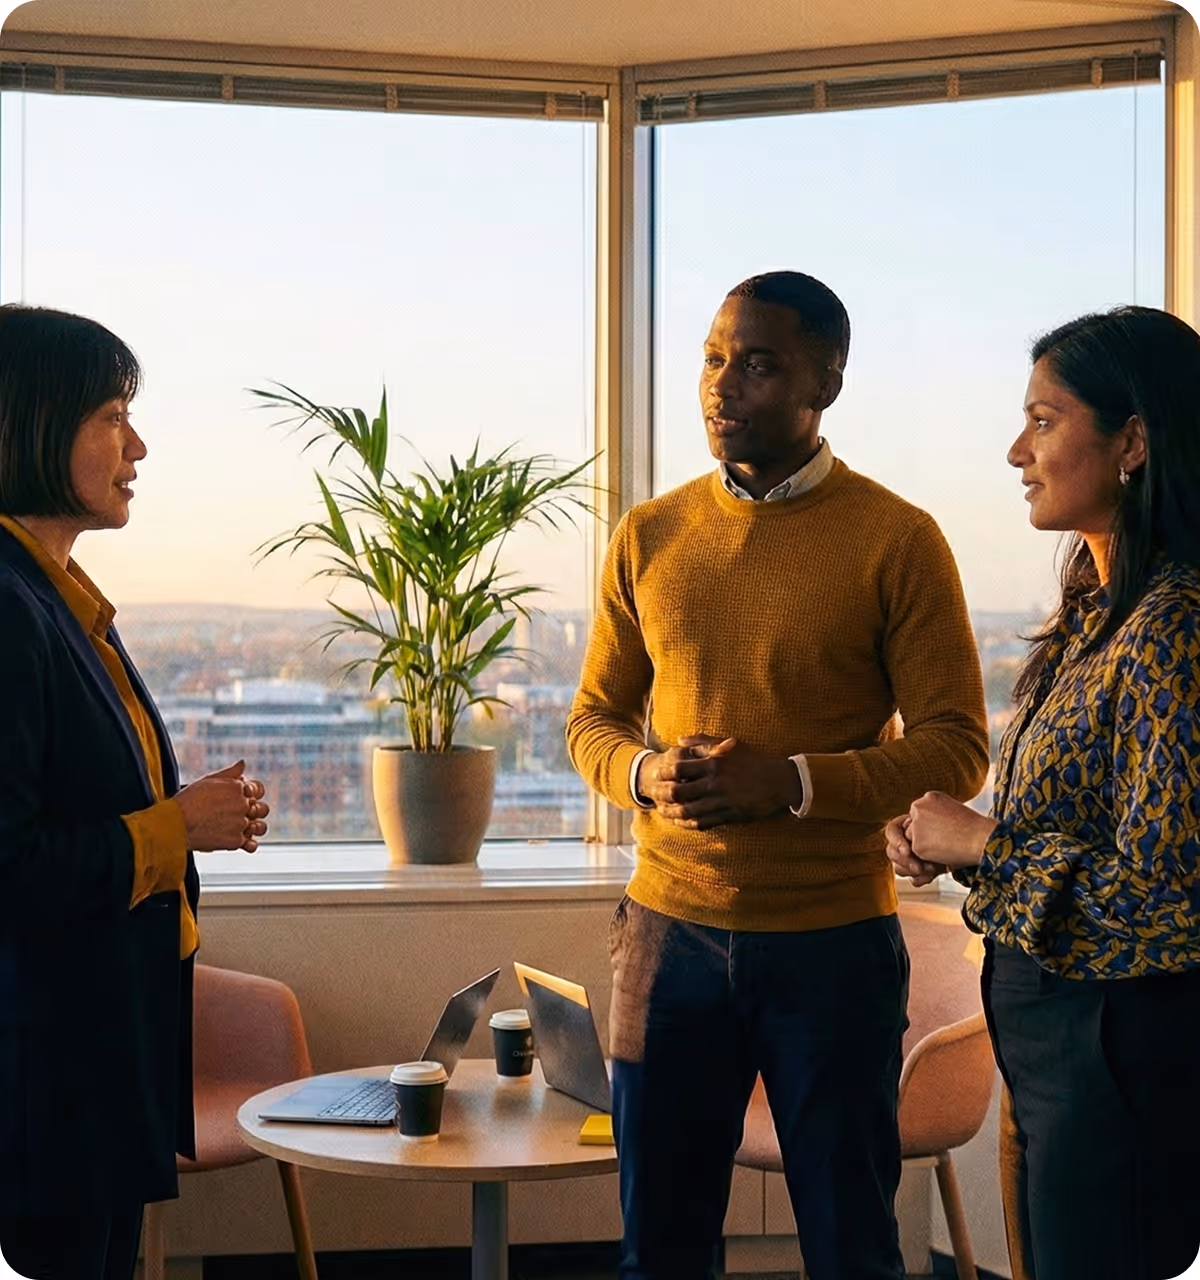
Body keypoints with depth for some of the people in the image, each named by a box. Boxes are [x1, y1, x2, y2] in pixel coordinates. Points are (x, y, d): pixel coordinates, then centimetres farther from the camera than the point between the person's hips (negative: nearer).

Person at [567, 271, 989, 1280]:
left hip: (835, 942, -3)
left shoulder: (897, 541, -5)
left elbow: (955, 748, -7)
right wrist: (646, 772, -11)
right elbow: (593, 720, 12)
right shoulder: (650, 537, 6)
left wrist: (792, 782, -21)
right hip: (670, 931, 3)